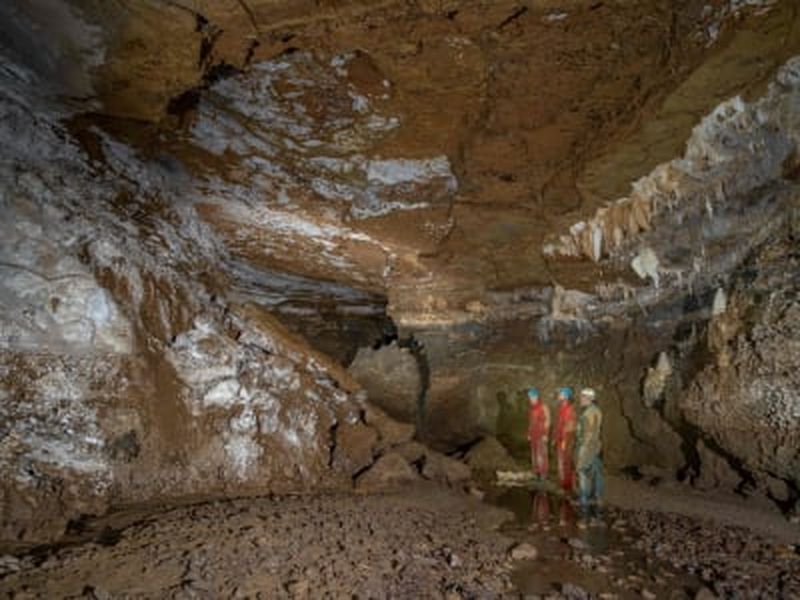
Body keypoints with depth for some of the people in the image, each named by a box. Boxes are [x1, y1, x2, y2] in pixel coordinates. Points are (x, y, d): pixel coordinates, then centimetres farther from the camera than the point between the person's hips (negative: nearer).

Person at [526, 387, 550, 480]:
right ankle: (536, 473, 16)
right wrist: (529, 434, 16)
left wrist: (545, 435, -15)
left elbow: (547, 421, -12)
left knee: (542, 454, -6)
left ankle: (543, 474, 0)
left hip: (541, 435, -7)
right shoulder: (531, 408, 11)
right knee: (534, 454, 9)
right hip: (533, 435, 7)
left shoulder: (543, 407, -11)